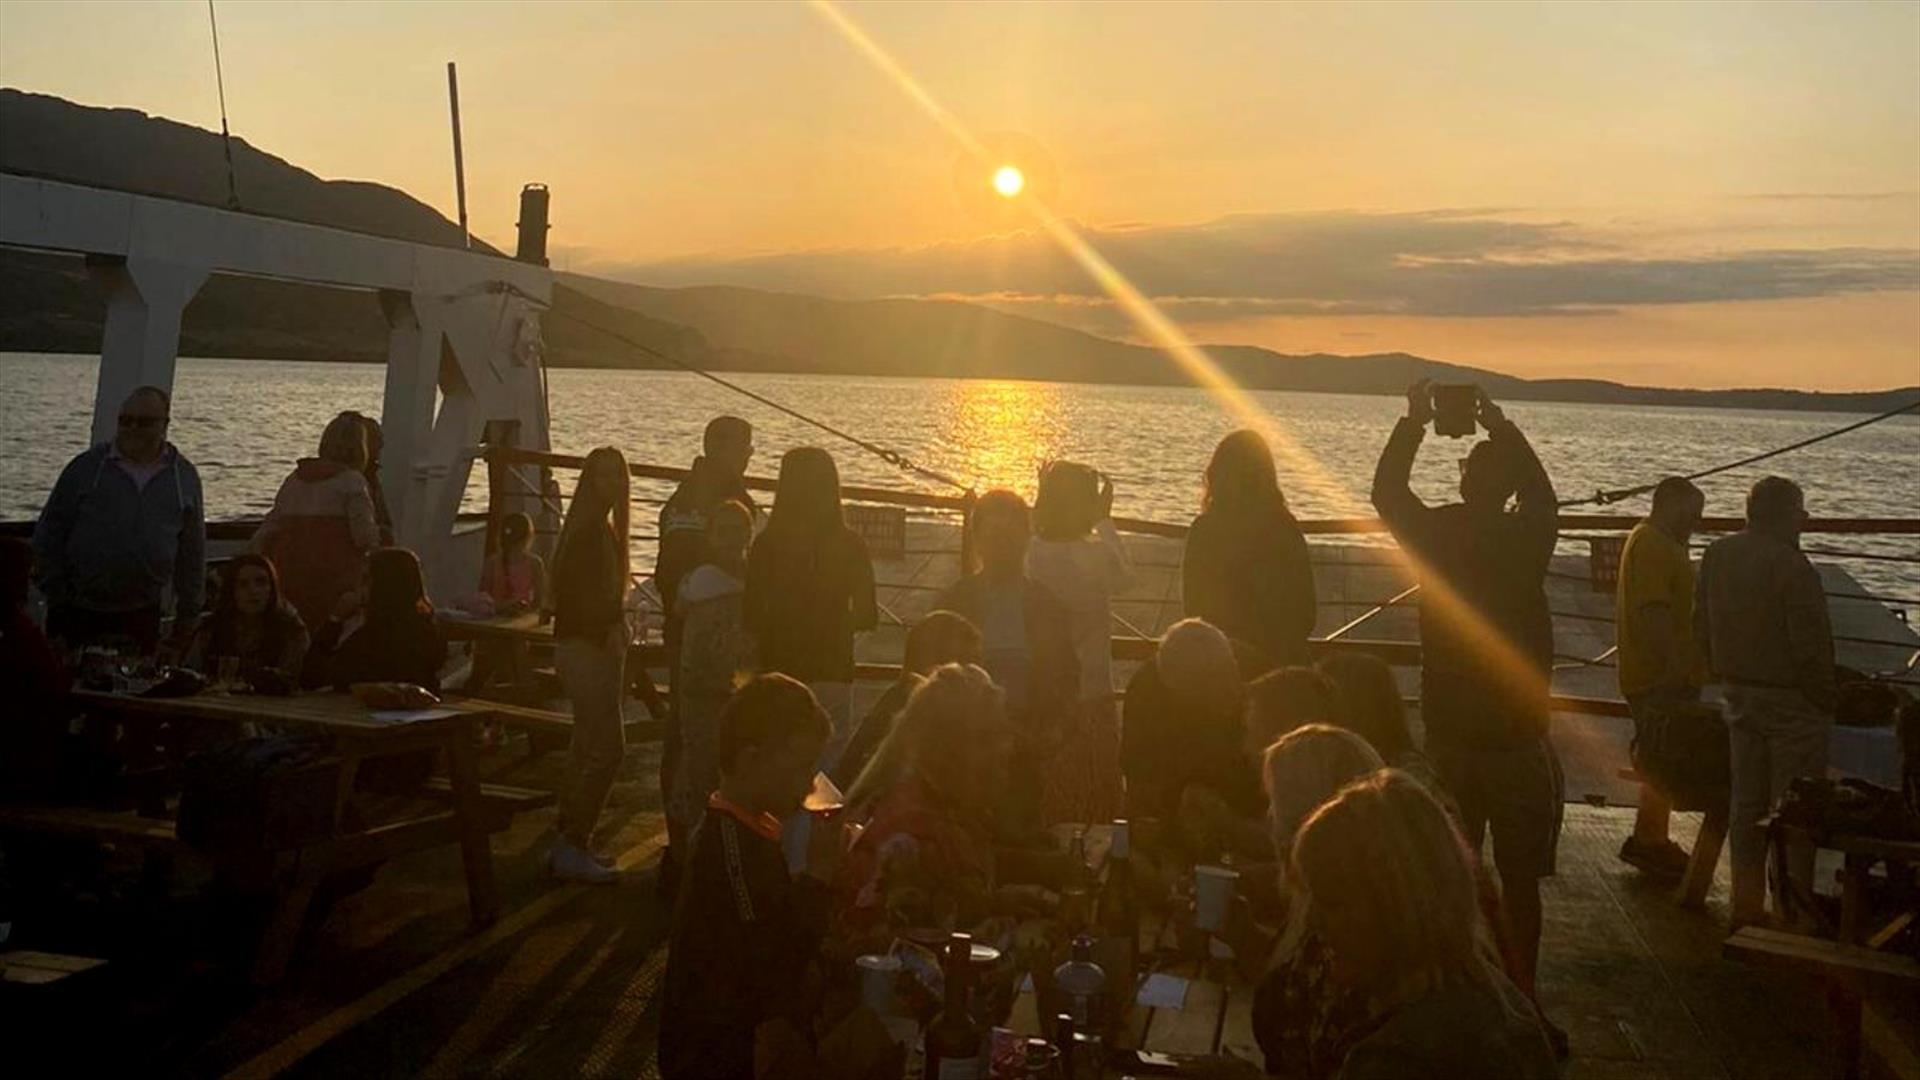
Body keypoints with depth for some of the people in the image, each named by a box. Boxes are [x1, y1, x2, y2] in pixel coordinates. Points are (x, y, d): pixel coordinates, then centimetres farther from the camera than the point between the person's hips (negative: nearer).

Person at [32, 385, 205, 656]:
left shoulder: (184, 477, 3)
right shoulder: (86, 468, -1)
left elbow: (192, 554, 8)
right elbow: (47, 537, 3)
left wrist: (186, 622, 8)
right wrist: (57, 599, -1)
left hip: (142, 617, 1)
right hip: (77, 614, -1)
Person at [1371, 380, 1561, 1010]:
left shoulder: (1432, 535, -8)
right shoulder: (1527, 540, -10)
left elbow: (1385, 492, 11)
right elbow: (1542, 496, 13)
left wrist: (1414, 422, 15)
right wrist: (1503, 429, 18)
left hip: (1447, 737, 2)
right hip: (1518, 739, -2)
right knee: (1519, 883, 7)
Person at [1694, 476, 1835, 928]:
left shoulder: (1716, 556, 3)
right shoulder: (1790, 566, -21)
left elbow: (1702, 628, 11)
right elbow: (1810, 644, -20)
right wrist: (1826, 697, -6)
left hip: (1740, 697, 7)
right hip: (1791, 700, -7)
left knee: (1746, 805, 13)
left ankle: (1746, 905, 21)